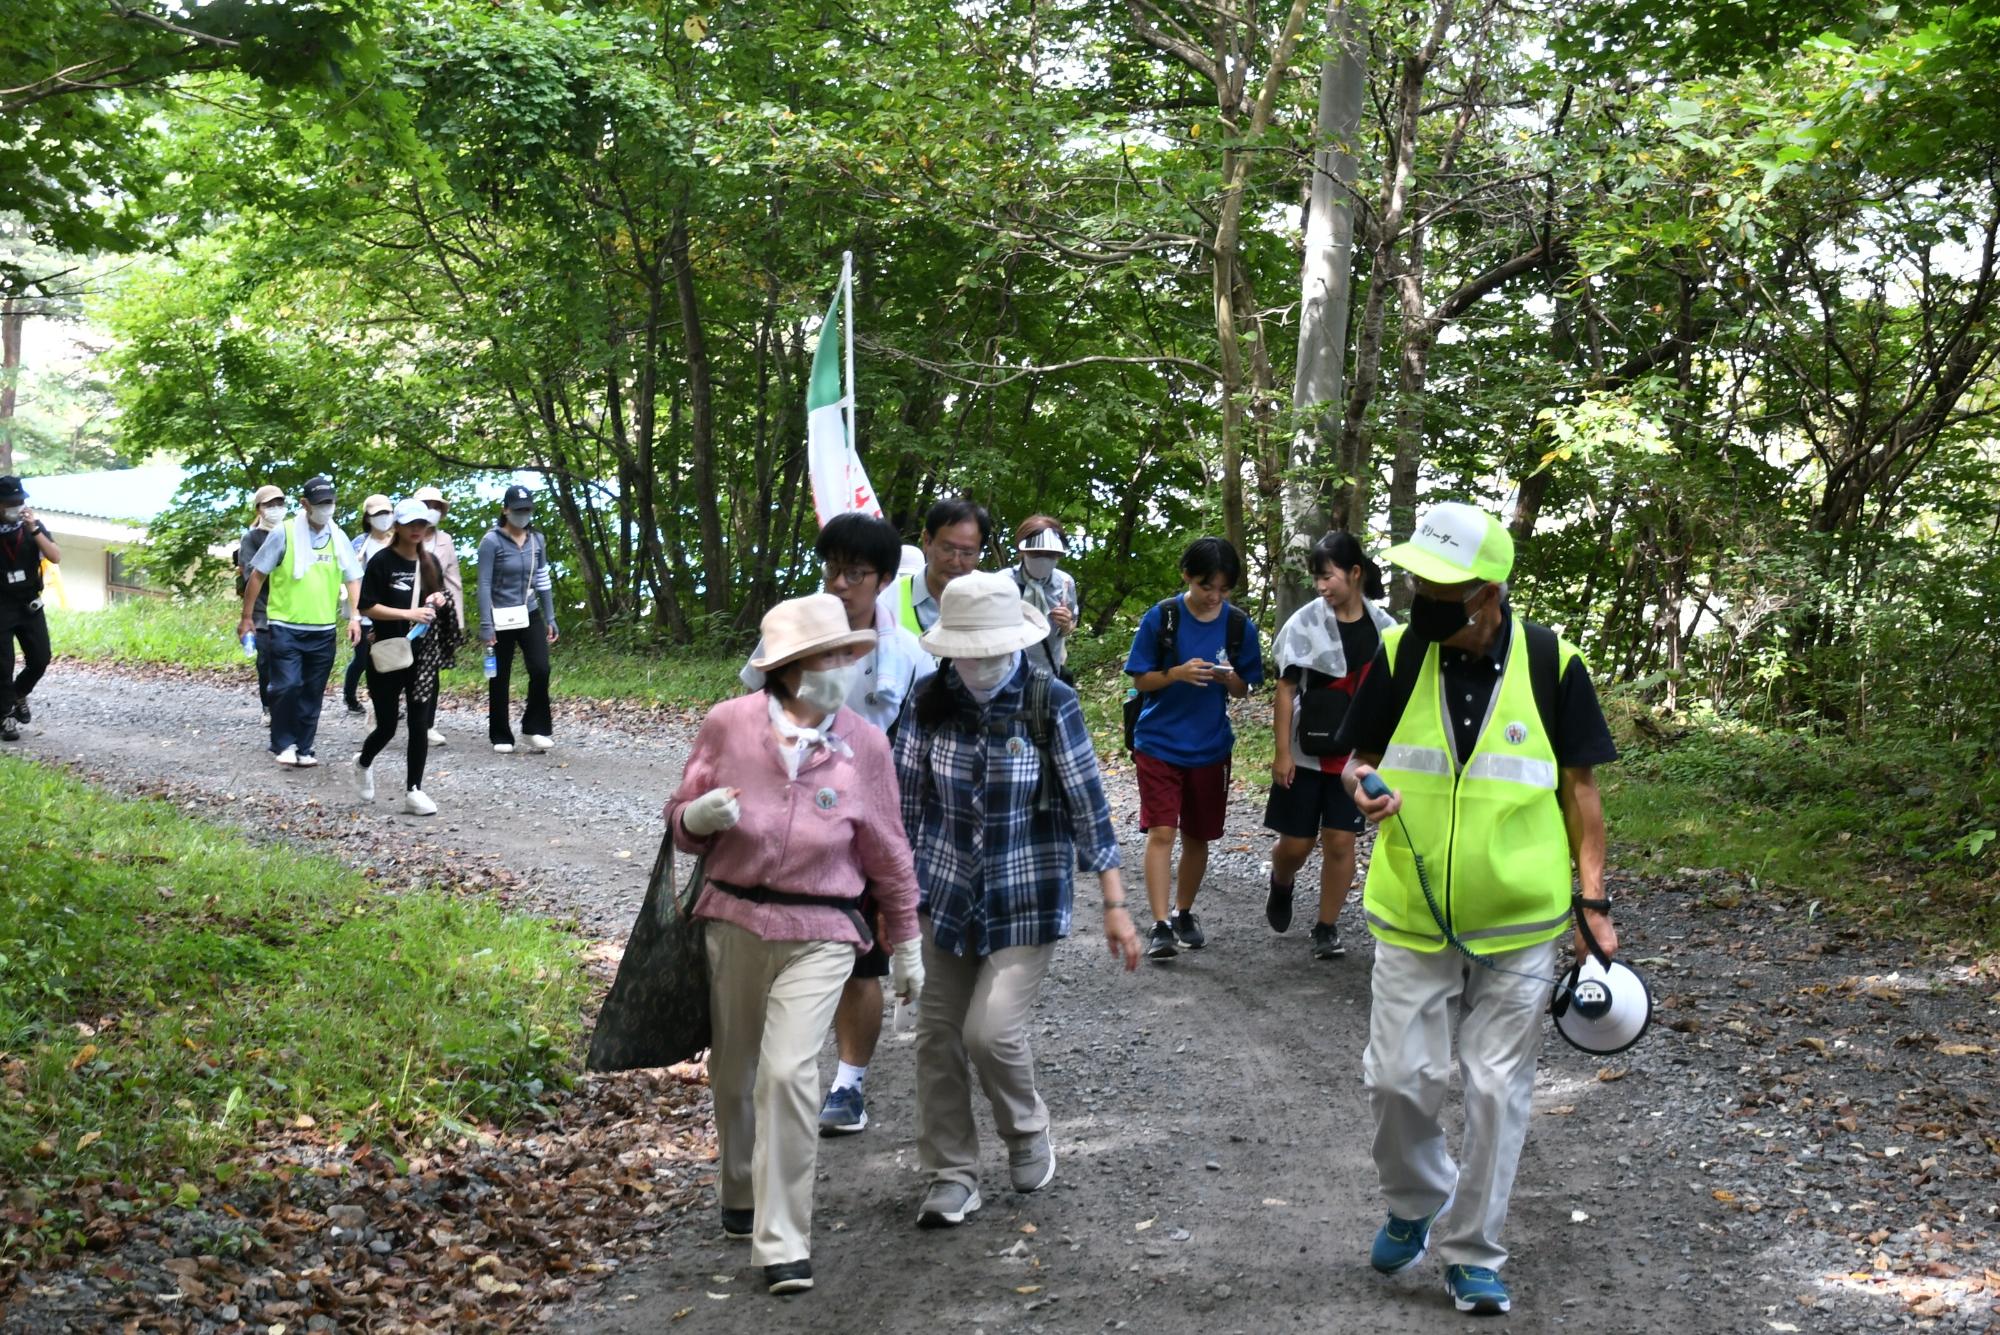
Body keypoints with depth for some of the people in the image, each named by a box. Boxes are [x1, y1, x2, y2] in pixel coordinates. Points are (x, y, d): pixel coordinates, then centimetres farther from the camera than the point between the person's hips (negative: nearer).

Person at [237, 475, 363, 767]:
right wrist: (247, 618, 1)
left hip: (323, 630, 4)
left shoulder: (339, 538, 5)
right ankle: (283, 743, 4)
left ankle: (303, 748, 19)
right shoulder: (284, 533, -5)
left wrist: (354, 616, -3)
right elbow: (257, 576, 0)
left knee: (313, 693, 8)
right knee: (287, 686, -12)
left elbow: (352, 579, 11)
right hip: (286, 628, -4)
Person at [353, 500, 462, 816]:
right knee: (386, 726, 4)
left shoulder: (430, 563, 8)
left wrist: (440, 600, -3)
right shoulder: (382, 561, -8)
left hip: (423, 655, 4)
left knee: (420, 725, -1)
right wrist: (408, 614, -21)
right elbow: (367, 607, -12)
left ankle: (413, 790, 6)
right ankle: (364, 763, 35)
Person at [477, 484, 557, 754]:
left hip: (530, 616, 4)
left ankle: (535, 728, 6)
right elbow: (484, 585, -12)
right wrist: (486, 625, -16)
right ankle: (501, 737, 16)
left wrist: (550, 618, 8)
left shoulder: (537, 540, 4)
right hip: (502, 619, -4)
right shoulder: (492, 541, -11)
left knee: (540, 670, -9)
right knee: (500, 679, 5)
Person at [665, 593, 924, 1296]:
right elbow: (681, 822, 7)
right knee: (733, 1073, 16)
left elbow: (887, 851, 7)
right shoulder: (728, 724, -4)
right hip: (733, 921, 2)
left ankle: (783, 1243, -7)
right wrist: (699, 815, -17)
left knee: (788, 1073, -16)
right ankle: (740, 1193, 43)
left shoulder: (864, 743, -3)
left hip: (819, 936, -2)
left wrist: (906, 944, 11)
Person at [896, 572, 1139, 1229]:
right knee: (939, 1035, 5)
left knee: (992, 1031, -12)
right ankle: (951, 1175, 21)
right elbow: (906, 798, 5)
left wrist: (1115, 905, -10)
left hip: (1027, 900, -4)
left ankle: (1028, 1136, 18)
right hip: (947, 897, 4)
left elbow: (1088, 805, -10)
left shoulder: (1051, 704, -13)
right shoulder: (932, 703, -5)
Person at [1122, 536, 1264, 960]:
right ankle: (1160, 926, -12)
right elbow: (1140, 680, -4)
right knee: (1161, 832, -11)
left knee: (1197, 836, 12)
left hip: (1210, 747, 3)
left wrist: (1228, 677, -17)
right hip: (1159, 744, -3)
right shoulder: (1161, 617, -9)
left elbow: (1243, 690, 6)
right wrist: (1178, 673, -22)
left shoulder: (1239, 626, -2)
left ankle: (1184, 914, 30)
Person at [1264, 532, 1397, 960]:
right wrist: (1282, 752, -10)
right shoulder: (1306, 623, -8)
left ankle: (1327, 928, 15)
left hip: (1355, 755, 2)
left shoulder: (1383, 627, 0)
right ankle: (1281, 885, 38)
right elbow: (1286, 689, -6)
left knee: (1340, 841, 1)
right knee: (1296, 842, 5)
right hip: (1306, 754, -1)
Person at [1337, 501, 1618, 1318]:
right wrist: (1361, 784, -17)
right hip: (1412, 919, 2)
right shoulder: (1399, 656, -4)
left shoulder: (1551, 665, -8)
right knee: (1398, 1078, 3)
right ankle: (1414, 1205, 32)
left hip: (1519, 923, -1)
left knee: (1497, 1091, 3)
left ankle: (1472, 1255, 19)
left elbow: (1579, 787, -1)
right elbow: (1358, 755, 7)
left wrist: (1592, 898, -4)